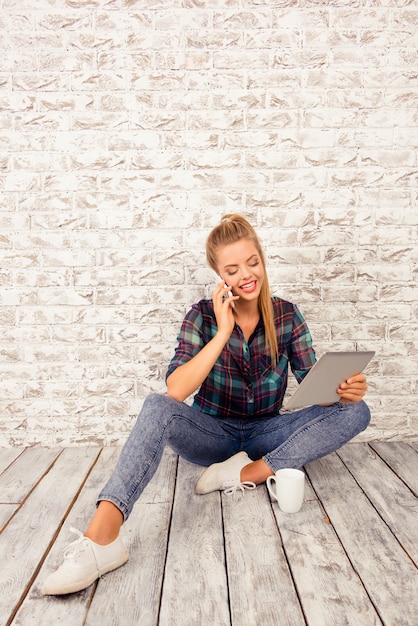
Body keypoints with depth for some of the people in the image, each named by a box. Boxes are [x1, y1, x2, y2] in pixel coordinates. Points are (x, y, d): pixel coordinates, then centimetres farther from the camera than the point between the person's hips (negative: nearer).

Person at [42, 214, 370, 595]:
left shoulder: (287, 316, -3)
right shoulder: (203, 317, -8)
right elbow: (176, 391, -21)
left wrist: (343, 388, -27)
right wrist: (223, 332, -25)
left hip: (264, 435, 2)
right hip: (211, 434, -2)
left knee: (355, 411, -19)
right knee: (157, 408, -33)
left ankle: (245, 473, -26)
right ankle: (101, 538, -47)